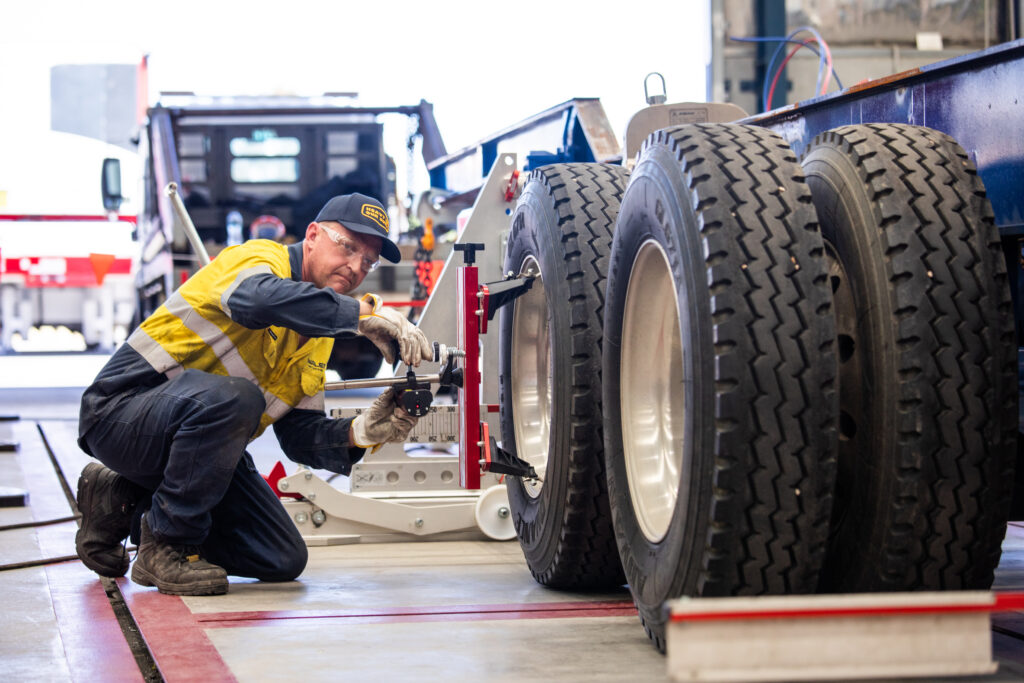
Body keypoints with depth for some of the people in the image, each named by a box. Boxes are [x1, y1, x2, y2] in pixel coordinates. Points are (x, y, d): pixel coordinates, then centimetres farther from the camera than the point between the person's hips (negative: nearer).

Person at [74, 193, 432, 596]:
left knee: (284, 562, 2)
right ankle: (165, 546, -19)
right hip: (122, 412, -9)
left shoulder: (315, 337, 11)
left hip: (196, 438, 9)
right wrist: (365, 313, -40)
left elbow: (301, 435, 2)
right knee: (232, 397, -38)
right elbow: (261, 299, -42)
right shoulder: (259, 259, -15)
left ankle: (128, 505, 14)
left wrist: (360, 432, -18)